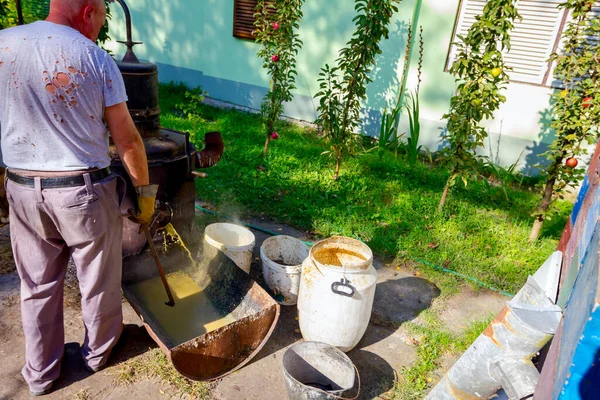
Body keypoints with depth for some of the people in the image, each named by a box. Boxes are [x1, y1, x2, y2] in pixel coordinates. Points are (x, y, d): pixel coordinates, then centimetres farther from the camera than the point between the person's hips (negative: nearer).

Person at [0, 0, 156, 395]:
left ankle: (40, 373, 37)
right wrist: (145, 189, 1)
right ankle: (98, 352, 41)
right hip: (84, 191, -3)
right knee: (99, 282, 18)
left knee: (38, 286, 20)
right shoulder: (95, 57, -10)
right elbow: (128, 140, -11)